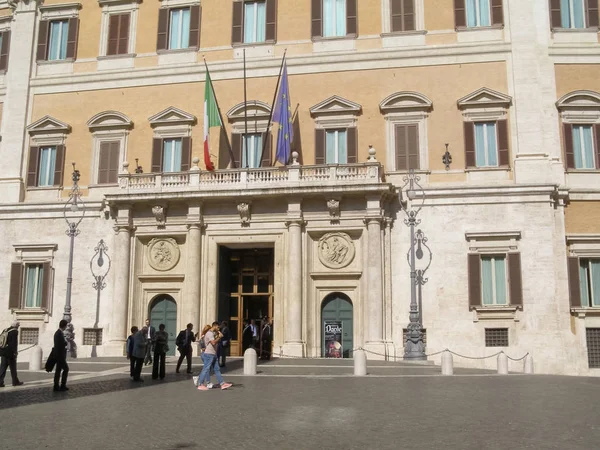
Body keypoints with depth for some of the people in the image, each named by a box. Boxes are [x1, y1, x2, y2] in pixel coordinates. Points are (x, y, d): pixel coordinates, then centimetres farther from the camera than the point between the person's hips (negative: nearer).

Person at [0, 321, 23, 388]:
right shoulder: (15, 332, -11)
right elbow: (14, 343, -16)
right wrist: (15, 352, -12)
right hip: (10, 353, -7)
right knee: (13, 368, 4)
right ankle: (15, 382, 13)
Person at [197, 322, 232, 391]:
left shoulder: (213, 333, 17)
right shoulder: (209, 333, -15)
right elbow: (213, 342, -27)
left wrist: (218, 337, 11)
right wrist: (219, 337, -16)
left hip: (213, 354, 10)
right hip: (209, 354, -10)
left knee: (217, 369, 9)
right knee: (206, 369, -5)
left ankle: (222, 384, 10)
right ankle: (200, 385, 1)